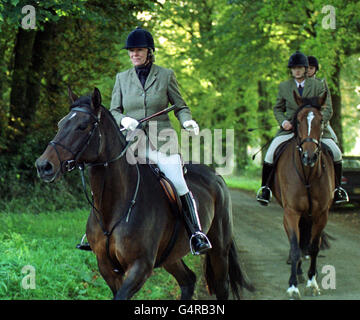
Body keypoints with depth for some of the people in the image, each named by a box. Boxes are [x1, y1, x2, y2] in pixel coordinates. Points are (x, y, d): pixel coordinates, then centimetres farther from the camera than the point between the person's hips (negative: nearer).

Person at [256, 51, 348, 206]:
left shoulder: (318, 85, 5)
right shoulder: (284, 87, 10)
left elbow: (327, 109, 2)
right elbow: (277, 109, 18)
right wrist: (283, 121, -4)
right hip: (290, 128, 0)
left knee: (335, 153, -16)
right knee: (271, 153, -20)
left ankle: (336, 188, 5)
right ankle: (265, 187, -2)